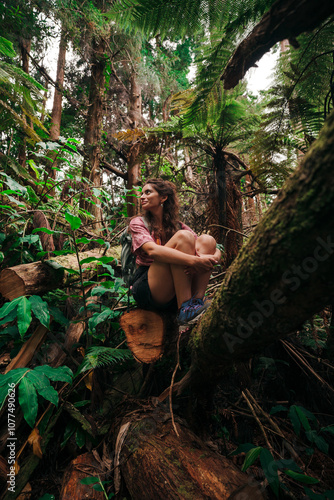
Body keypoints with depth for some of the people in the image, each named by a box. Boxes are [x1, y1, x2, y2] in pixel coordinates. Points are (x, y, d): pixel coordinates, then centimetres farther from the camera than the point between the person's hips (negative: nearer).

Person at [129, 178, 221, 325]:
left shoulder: (177, 225, 13)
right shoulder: (138, 223, 4)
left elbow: (215, 251, 2)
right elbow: (152, 250, -19)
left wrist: (212, 258, -23)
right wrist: (193, 260, -31)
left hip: (178, 291, 4)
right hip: (148, 290, -4)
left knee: (206, 240, -12)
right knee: (183, 237, -22)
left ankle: (197, 301, -27)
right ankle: (184, 310, -29)